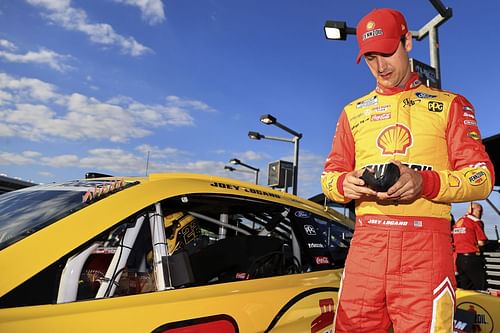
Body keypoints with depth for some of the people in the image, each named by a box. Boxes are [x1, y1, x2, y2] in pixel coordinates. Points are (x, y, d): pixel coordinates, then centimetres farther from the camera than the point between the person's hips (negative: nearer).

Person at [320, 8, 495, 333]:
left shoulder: (449, 104, 12)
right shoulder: (353, 112, 18)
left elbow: (482, 176, 4)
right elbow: (330, 175, 17)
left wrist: (425, 183, -15)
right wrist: (345, 184, -8)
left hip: (426, 244, -1)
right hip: (366, 242, 2)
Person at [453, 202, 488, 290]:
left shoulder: (458, 222, 14)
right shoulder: (476, 221, -7)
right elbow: (481, 242, -13)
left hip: (459, 258, 7)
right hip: (472, 258, -7)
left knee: (464, 288, 12)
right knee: (480, 288, 1)